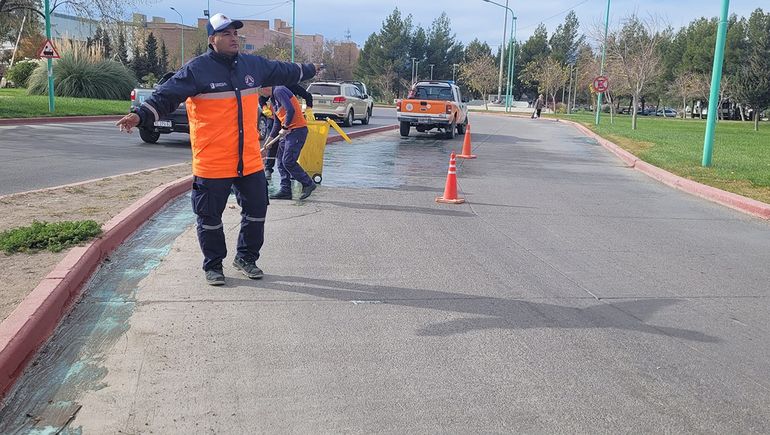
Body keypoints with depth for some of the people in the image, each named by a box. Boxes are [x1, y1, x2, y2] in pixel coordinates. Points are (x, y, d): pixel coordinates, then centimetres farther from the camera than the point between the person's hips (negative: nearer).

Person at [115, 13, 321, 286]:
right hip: (211, 165, -5)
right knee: (210, 217, 7)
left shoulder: (254, 65, 7)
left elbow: (283, 72, 25)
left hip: (250, 161, 5)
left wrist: (309, 70, 38)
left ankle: (247, 258, 34)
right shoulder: (196, 69, -10)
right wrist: (142, 115, -31)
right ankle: (213, 265, 26)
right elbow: (166, 96, -16)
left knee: (256, 211, 14)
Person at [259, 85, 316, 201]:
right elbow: (277, 122, 24)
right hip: (288, 131, 10)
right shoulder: (273, 98, 19)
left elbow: (290, 110, -24)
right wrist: (271, 138, 22)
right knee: (280, 160, 8)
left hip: (297, 129, -10)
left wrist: (285, 128, -14)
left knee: (288, 161, -11)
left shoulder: (279, 91, -12)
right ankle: (285, 190, 12)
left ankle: (308, 184, 2)